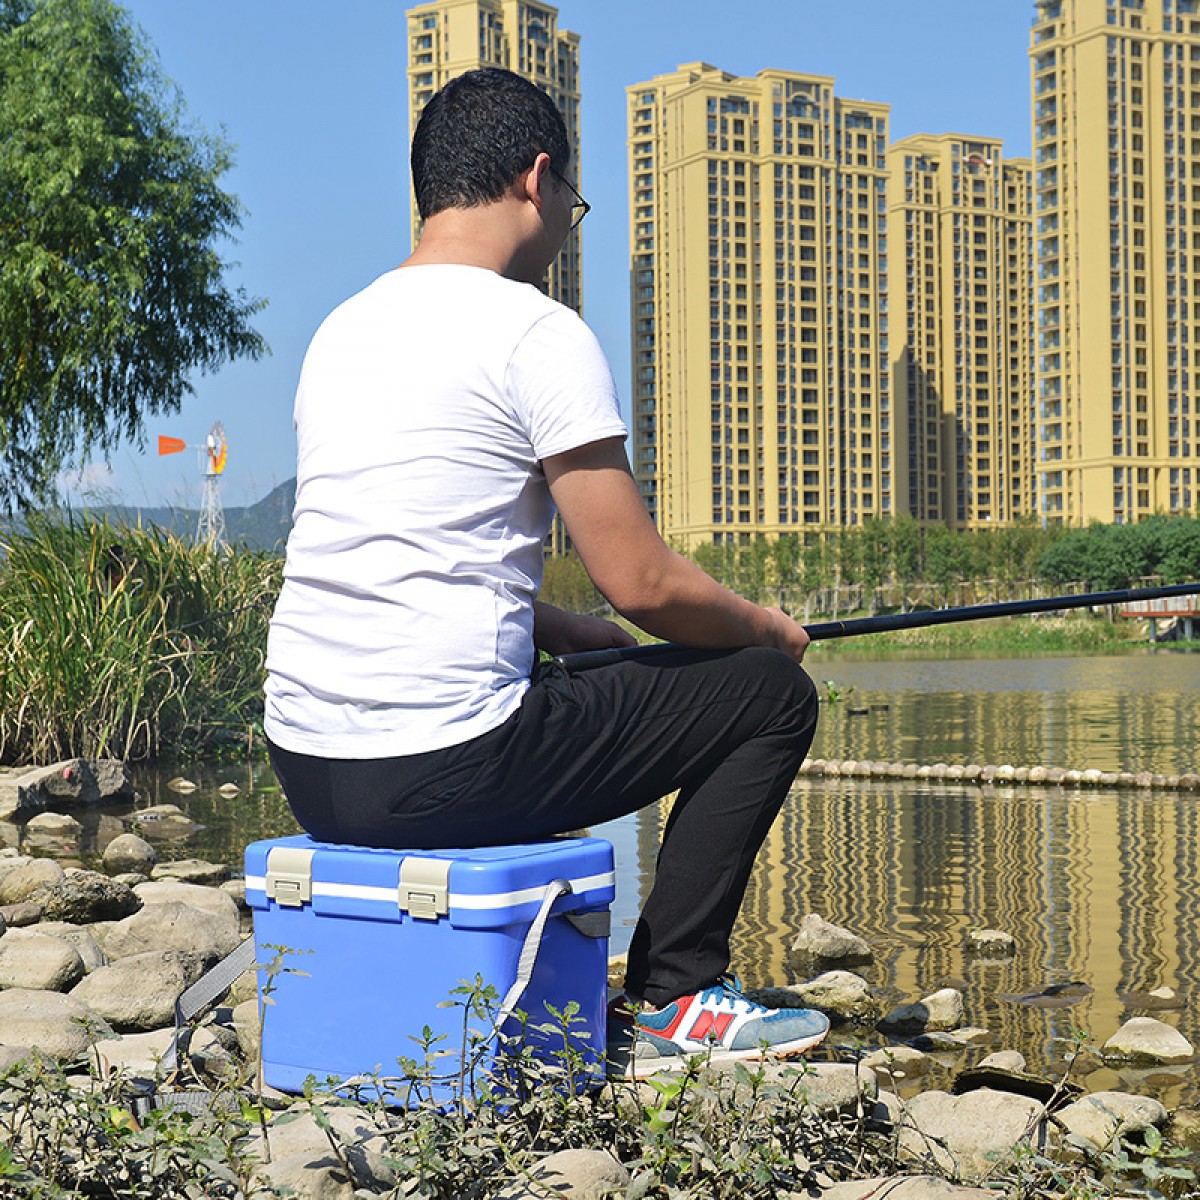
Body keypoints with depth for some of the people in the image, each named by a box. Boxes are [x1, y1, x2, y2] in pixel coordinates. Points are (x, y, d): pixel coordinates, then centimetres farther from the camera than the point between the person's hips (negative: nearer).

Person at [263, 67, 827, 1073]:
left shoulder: (341, 328, 15)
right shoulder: (535, 330, -10)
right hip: (443, 774, -8)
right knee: (769, 692, 7)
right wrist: (770, 630, 10)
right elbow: (644, 583, -10)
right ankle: (673, 998, 10)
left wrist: (568, 631, 24)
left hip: (305, 767, 9)